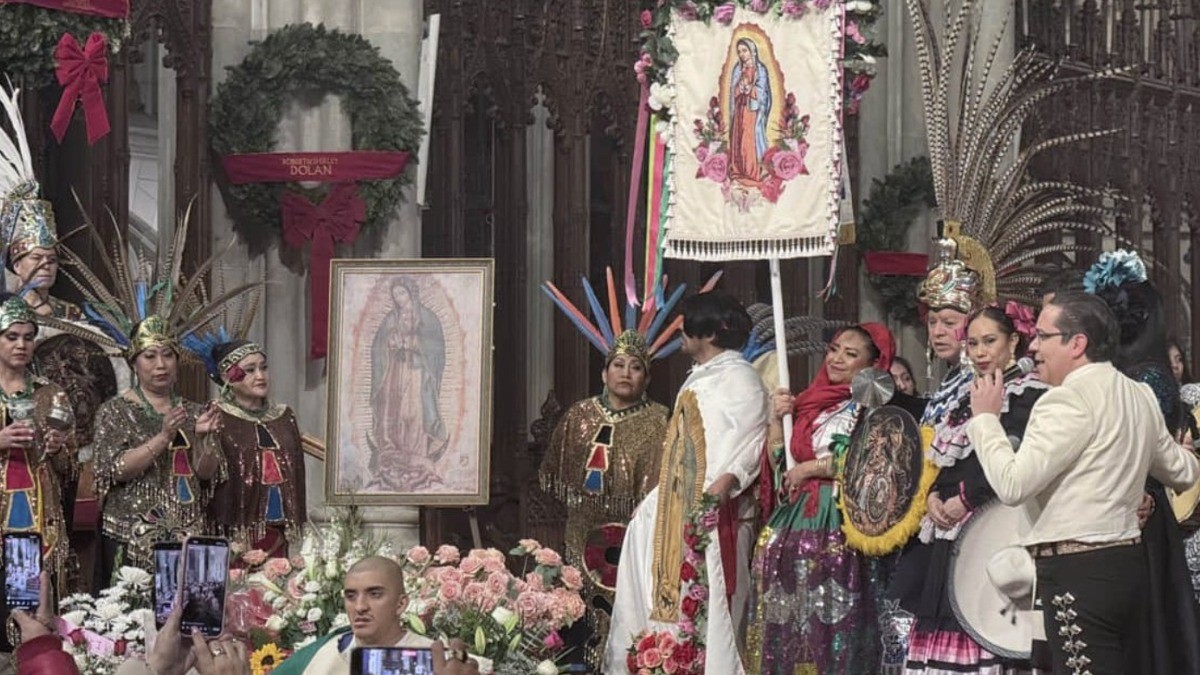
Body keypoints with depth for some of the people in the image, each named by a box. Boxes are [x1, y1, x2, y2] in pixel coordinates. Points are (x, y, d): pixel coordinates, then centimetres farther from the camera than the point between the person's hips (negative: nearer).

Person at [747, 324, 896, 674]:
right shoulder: (813, 404, 19)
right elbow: (781, 467, 20)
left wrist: (809, 468, -8)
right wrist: (776, 419, 6)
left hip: (836, 530, -6)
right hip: (793, 524, 7)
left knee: (828, 628, -11)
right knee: (785, 626, 4)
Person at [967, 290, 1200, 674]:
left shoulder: (1069, 399, -14)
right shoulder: (1139, 395, 12)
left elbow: (1012, 486, -18)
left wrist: (985, 419, -4)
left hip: (1078, 572, -9)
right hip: (1128, 560, 9)